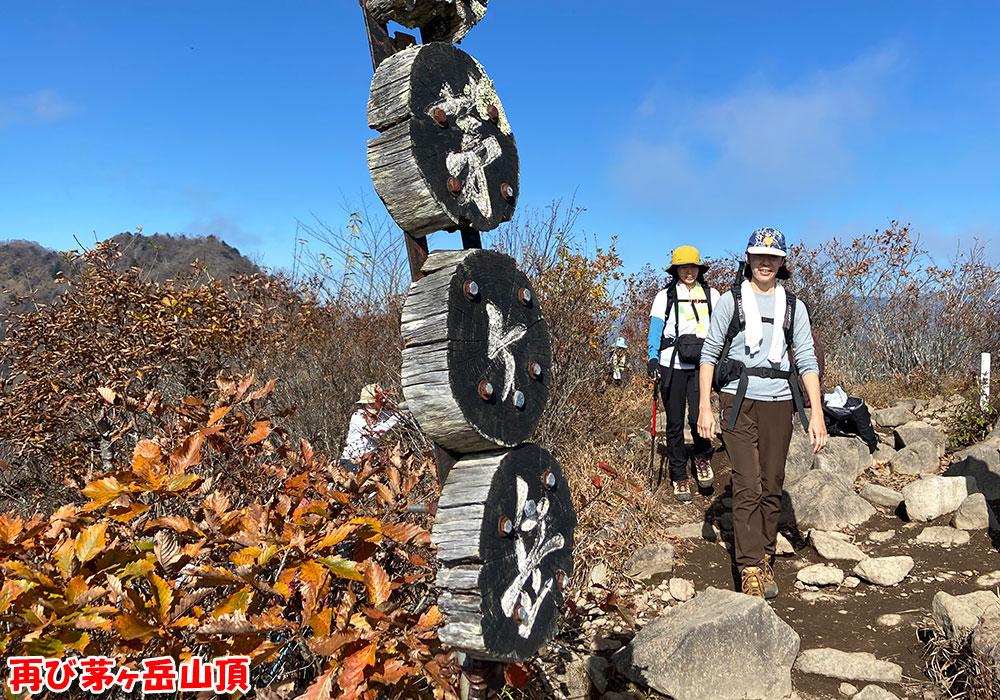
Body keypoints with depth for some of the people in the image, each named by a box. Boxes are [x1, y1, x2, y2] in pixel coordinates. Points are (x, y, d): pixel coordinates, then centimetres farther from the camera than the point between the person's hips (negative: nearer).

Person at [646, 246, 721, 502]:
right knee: (675, 423, 3)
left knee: (698, 417, -14)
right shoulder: (665, 296, 6)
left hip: (700, 365, 1)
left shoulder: (711, 295, 12)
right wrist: (653, 358, -14)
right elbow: (655, 329, -1)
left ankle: (703, 457, 17)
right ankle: (679, 477, 16)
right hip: (672, 365, 0)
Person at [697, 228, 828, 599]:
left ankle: (766, 560, 20)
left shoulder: (793, 306, 11)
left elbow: (806, 360, 8)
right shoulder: (731, 300, 4)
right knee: (748, 485, -9)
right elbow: (709, 353, 4)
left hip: (779, 403, 3)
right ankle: (751, 569, -5)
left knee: (772, 486, 7)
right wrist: (705, 407, -3)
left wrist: (817, 413, 0)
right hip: (739, 400, -3)